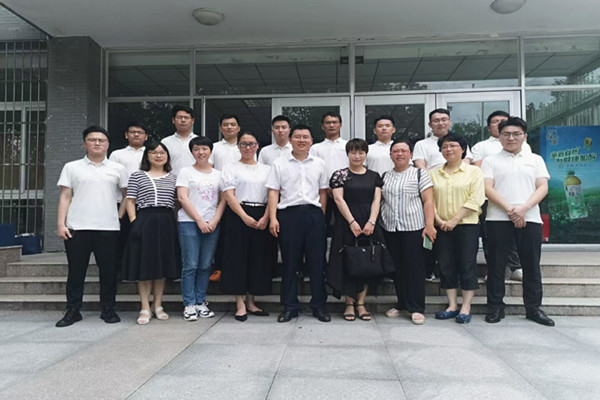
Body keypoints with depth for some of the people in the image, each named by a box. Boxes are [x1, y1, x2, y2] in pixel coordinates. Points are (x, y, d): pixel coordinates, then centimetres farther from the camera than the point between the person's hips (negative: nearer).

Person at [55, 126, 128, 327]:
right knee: (76, 271, 5)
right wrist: (61, 224, -2)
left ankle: (108, 309, 16)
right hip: (77, 228, 0)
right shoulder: (71, 167, 9)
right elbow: (65, 197, 5)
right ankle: (72, 311, 17)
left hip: (108, 228, 0)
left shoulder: (117, 169, 8)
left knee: (109, 271, 3)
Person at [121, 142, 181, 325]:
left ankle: (158, 306, 19)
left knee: (163, 264, 7)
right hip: (145, 221, -3)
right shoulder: (137, 176, 8)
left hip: (167, 222, 3)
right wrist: (134, 221, -8)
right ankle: (145, 308, 8)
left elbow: (179, 201, 12)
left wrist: (179, 222, 0)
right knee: (144, 264, -1)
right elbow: (130, 201, 4)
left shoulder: (173, 178, 14)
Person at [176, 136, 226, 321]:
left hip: (212, 224, 3)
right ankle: (189, 305, 5)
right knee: (190, 266, -4)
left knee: (205, 266, 6)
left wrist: (214, 221, -5)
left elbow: (222, 200, 10)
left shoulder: (218, 174, 14)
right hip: (189, 223, -3)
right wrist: (199, 220, -10)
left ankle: (200, 302, 16)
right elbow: (182, 198, -4)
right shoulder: (185, 172, 5)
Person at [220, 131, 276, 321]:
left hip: (262, 217, 3)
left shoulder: (266, 169, 15)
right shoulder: (230, 168, 7)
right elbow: (229, 196, -5)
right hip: (238, 216, -3)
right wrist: (245, 217, -16)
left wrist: (266, 218, -10)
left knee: (259, 258, 4)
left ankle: (251, 302, 16)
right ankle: (240, 304, 5)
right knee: (238, 257, -4)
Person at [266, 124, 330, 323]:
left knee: (317, 261, 3)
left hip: (313, 213, 2)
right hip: (289, 213, -1)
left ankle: (319, 306, 15)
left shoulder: (319, 163, 12)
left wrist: (321, 216, 9)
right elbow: (273, 192, 2)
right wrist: (273, 218, -7)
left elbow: (323, 191, 15)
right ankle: (289, 307, 15)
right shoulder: (280, 164, 7)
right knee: (290, 262, 4)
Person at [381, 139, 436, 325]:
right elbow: (378, 200, 16)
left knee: (415, 268, -1)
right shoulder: (385, 176, 14)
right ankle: (401, 304, 22)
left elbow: (428, 201, -4)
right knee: (397, 268, 9)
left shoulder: (420, 174, 2)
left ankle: (416, 308, 9)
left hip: (413, 228, -4)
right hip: (390, 228, 4)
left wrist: (429, 225, -12)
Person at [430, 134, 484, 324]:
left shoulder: (474, 171, 3)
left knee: (467, 266, -1)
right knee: (446, 266, 5)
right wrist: (438, 220, -9)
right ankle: (452, 305, 15)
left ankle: (466, 307, 8)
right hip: (442, 227, 3)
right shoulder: (434, 173, 12)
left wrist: (454, 220, -13)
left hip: (467, 225, -3)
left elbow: (475, 199, -7)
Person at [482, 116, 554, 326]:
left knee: (531, 265, 6)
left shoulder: (535, 160, 16)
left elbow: (543, 187, 5)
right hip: (498, 219, -2)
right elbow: (487, 189, -3)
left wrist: (524, 208, -12)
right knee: (496, 265, 2)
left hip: (530, 218, 2)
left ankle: (533, 307, 19)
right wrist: (510, 210, -15)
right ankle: (495, 307, 12)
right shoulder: (490, 161, 9)